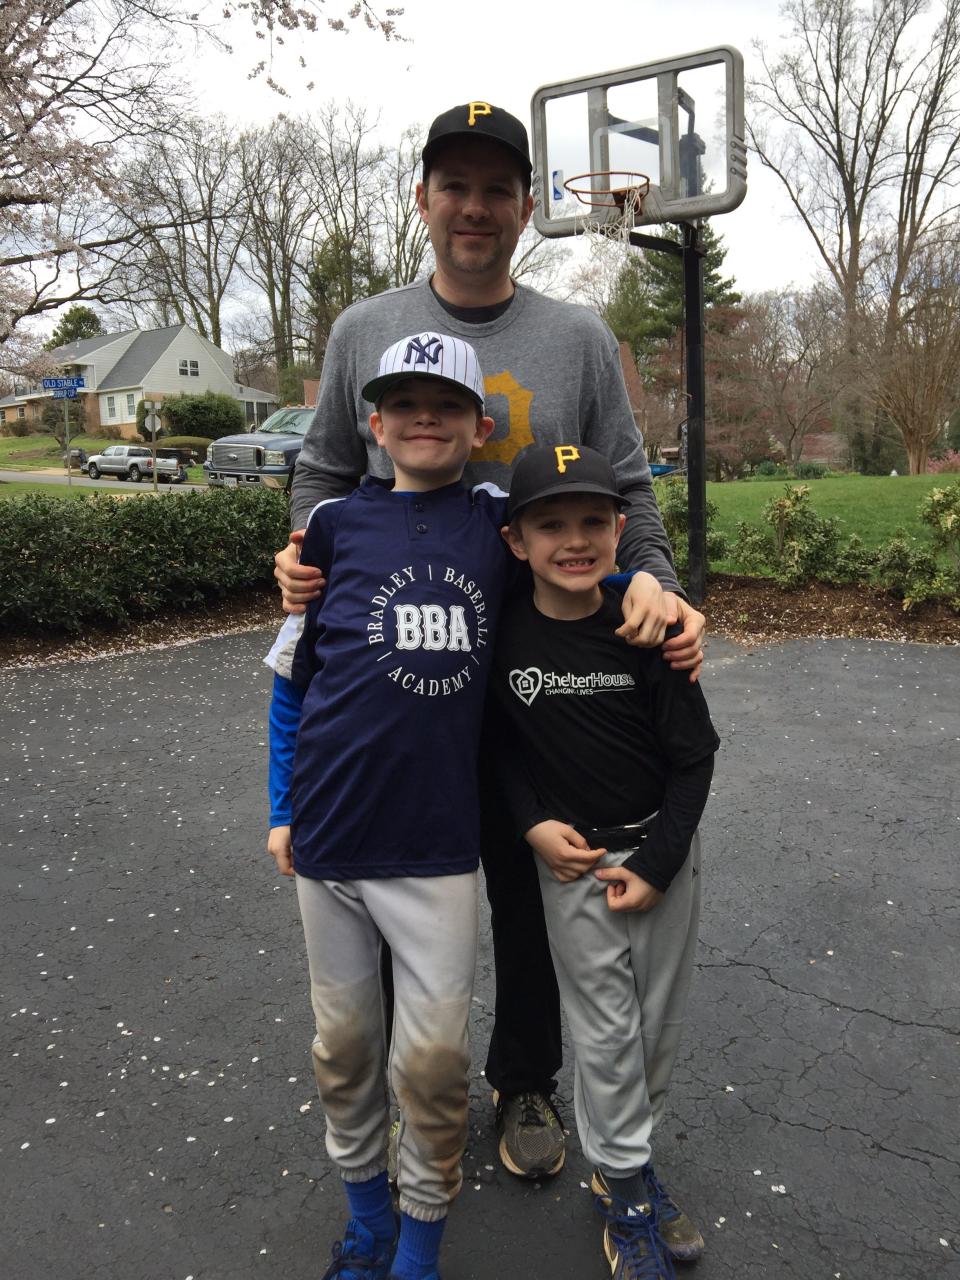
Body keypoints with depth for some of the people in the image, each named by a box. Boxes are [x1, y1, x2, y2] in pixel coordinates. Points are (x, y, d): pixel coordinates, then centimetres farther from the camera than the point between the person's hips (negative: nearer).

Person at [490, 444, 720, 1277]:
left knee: (662, 1025, 15)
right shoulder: (502, 639, -11)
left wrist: (656, 863, -11)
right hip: (572, 858, -1)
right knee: (606, 1034, 7)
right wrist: (533, 825, -9)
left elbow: (695, 756, -8)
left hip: (666, 851, 1)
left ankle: (625, 1152, 40)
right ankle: (624, 1188, 30)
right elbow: (498, 744, 4)